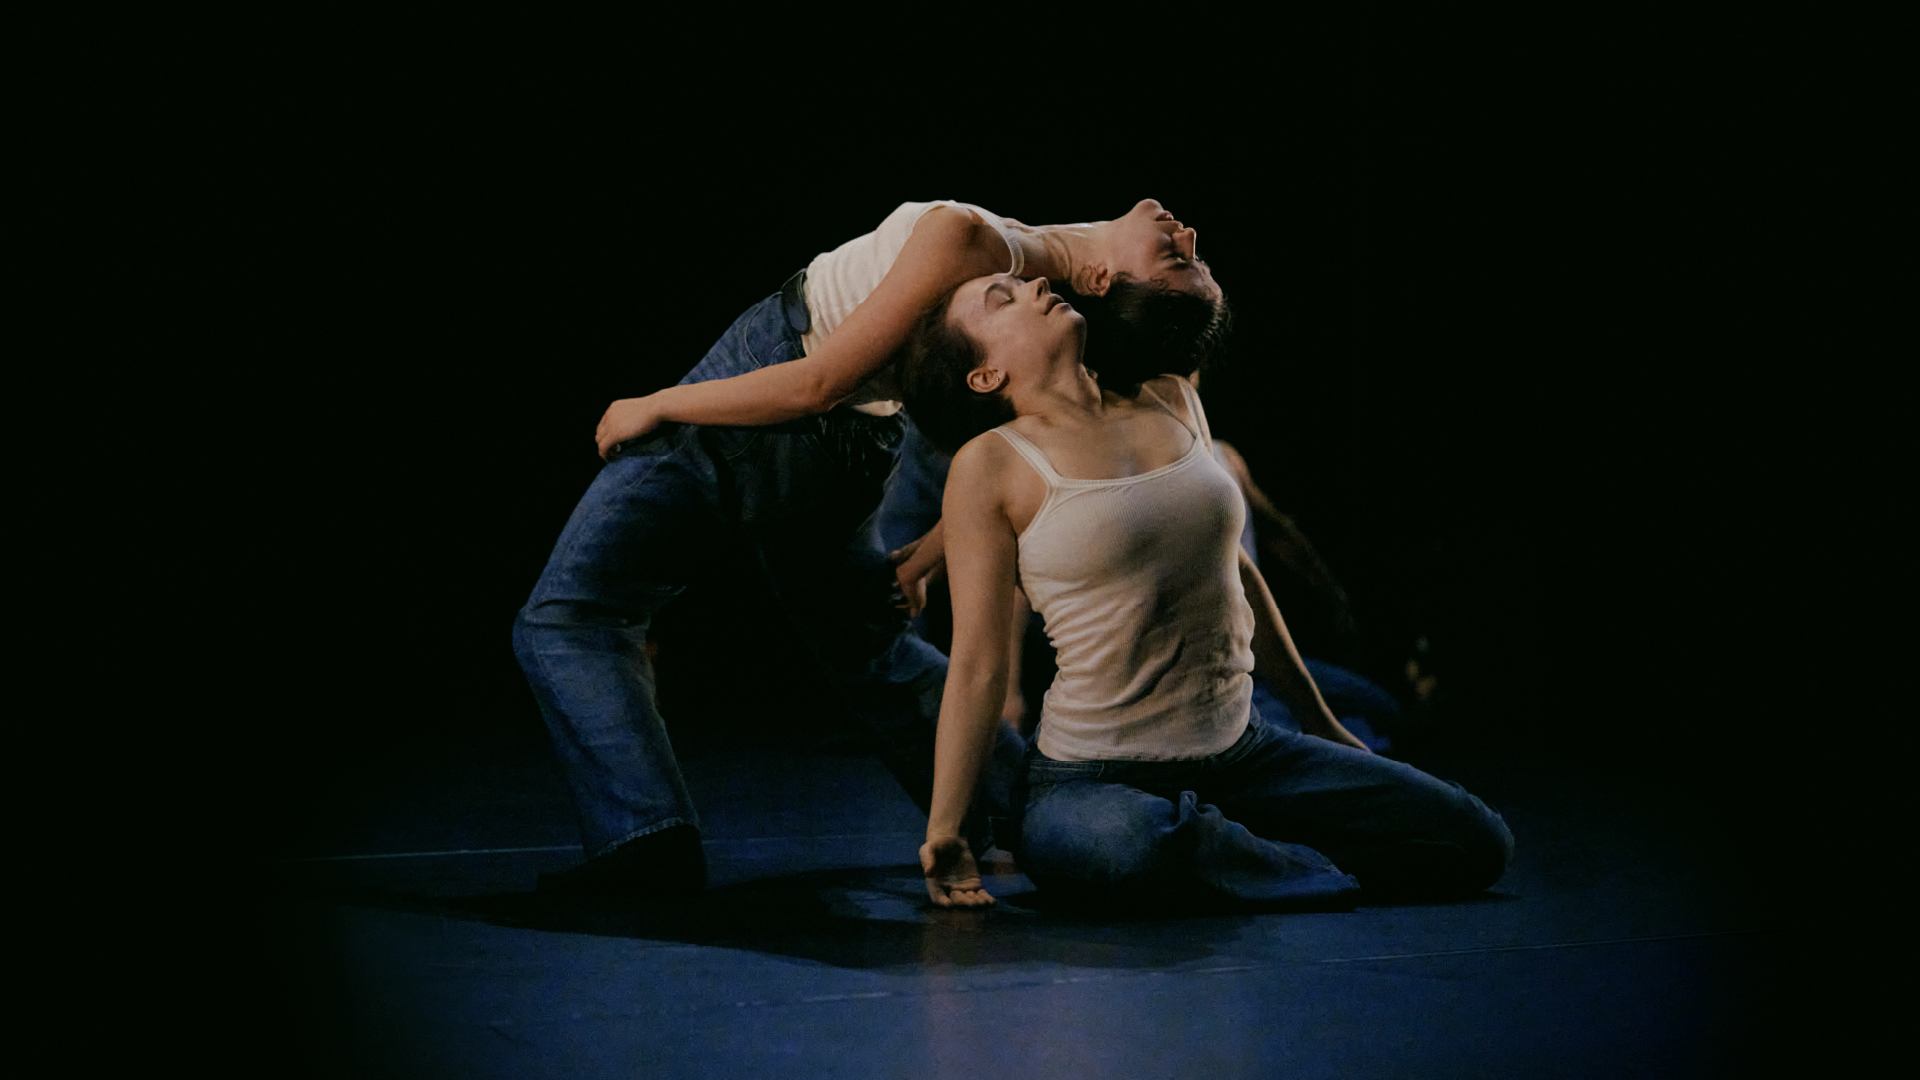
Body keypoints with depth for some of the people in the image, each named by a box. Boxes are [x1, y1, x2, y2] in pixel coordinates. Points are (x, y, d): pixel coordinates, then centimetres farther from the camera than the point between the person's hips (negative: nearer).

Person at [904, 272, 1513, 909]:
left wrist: (1316, 716, 24)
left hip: (1240, 754, 6)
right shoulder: (992, 463, -7)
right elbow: (978, 665, -9)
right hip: (1092, 778, -6)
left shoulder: (1169, 402, 9)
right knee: (1125, 845, -42)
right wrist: (942, 833, -14)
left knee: (1476, 842, -2)